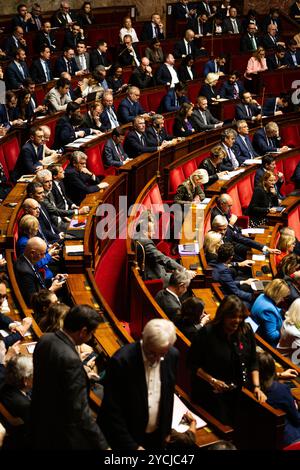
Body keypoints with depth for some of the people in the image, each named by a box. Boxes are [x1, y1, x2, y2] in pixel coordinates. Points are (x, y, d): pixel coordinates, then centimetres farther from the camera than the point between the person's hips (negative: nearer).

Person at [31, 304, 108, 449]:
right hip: (63, 437, -8)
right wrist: (102, 445, -26)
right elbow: (80, 411, -29)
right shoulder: (70, 360, -30)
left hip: (41, 422, 8)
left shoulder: (45, 339, -5)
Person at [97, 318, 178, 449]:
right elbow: (112, 410, -19)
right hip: (125, 438, -4)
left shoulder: (172, 356, -8)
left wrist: (166, 431, 11)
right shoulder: (121, 360, -23)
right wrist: (132, 446, -19)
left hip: (157, 437, 4)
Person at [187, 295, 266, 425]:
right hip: (211, 394, -4)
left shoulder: (246, 331, 1)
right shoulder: (207, 333, -13)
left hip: (238, 393, 4)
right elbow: (192, 364, -7)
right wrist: (212, 380, -15)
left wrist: (256, 386, -1)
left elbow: (253, 362, 10)